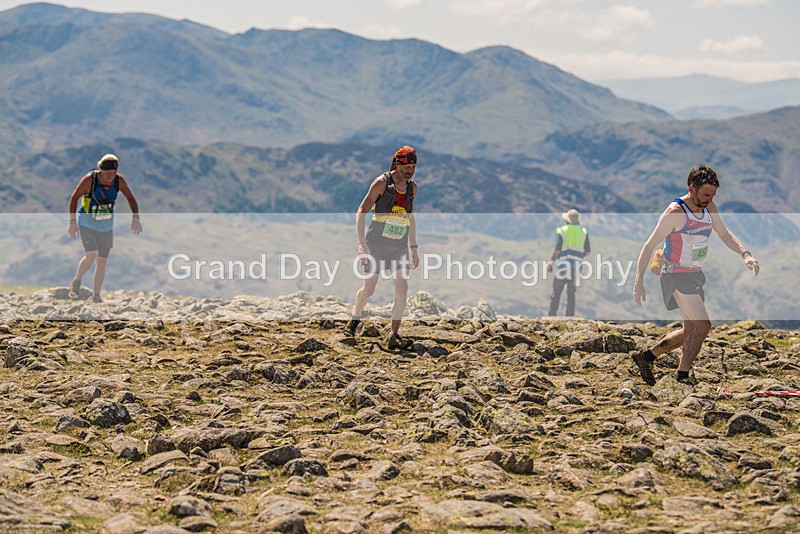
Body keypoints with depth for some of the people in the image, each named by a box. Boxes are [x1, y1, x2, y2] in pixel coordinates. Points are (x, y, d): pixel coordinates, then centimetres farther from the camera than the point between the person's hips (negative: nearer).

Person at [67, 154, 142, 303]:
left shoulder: (118, 180, -10)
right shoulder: (90, 179, -20)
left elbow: (131, 198, 3)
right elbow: (74, 197, -13)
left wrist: (136, 218, -11)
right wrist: (72, 222, -17)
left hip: (106, 226, 4)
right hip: (87, 223, -4)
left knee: (102, 261, 3)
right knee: (91, 255, -21)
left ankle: (96, 296, 13)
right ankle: (76, 282, 4)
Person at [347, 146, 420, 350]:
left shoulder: (412, 187, 9)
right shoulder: (381, 183, -8)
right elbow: (361, 212, -9)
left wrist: (414, 248, 20)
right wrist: (362, 242, -19)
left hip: (399, 246, 4)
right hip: (376, 244, -4)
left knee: (402, 289, -12)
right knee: (368, 290, 4)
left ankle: (394, 337, -7)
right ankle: (356, 317, 37)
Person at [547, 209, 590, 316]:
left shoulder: (561, 231, -3)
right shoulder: (584, 231, 7)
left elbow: (557, 250, -10)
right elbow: (587, 251, 4)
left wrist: (551, 262, 1)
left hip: (563, 266, -3)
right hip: (576, 266, 3)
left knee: (556, 294, 5)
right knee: (571, 295, 7)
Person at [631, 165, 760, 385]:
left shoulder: (709, 207, 4)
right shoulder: (675, 212, -19)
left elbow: (725, 234, 12)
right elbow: (649, 246, -16)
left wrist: (745, 254, -7)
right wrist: (639, 281, -20)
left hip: (695, 275, 9)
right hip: (677, 276, -9)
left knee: (690, 331, 14)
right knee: (703, 326, -16)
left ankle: (645, 357, 27)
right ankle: (681, 377, -5)